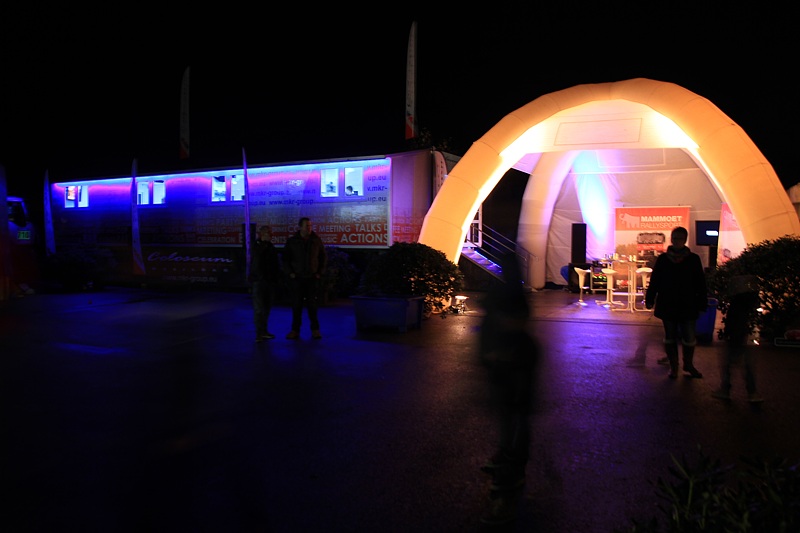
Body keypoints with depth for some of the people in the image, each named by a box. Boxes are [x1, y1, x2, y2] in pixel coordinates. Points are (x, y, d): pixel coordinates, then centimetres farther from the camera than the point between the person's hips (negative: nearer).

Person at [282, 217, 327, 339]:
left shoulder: (316, 240, 4)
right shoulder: (291, 241, 3)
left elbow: (323, 257, 11)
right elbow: (285, 259, 7)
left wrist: (320, 272, 3)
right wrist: (290, 272, -3)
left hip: (312, 278, 0)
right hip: (296, 278, 0)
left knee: (312, 305, 2)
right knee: (296, 305, 3)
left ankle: (315, 330, 11)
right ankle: (295, 330, 11)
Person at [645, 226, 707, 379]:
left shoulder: (693, 259, 0)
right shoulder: (663, 259, 1)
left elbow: (700, 284, 2)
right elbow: (654, 281, 4)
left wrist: (701, 304, -1)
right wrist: (650, 300, 1)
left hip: (687, 306, -1)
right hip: (668, 306, 1)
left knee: (689, 338, 3)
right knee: (670, 337, 9)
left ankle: (688, 364, 26)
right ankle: (673, 367, 23)